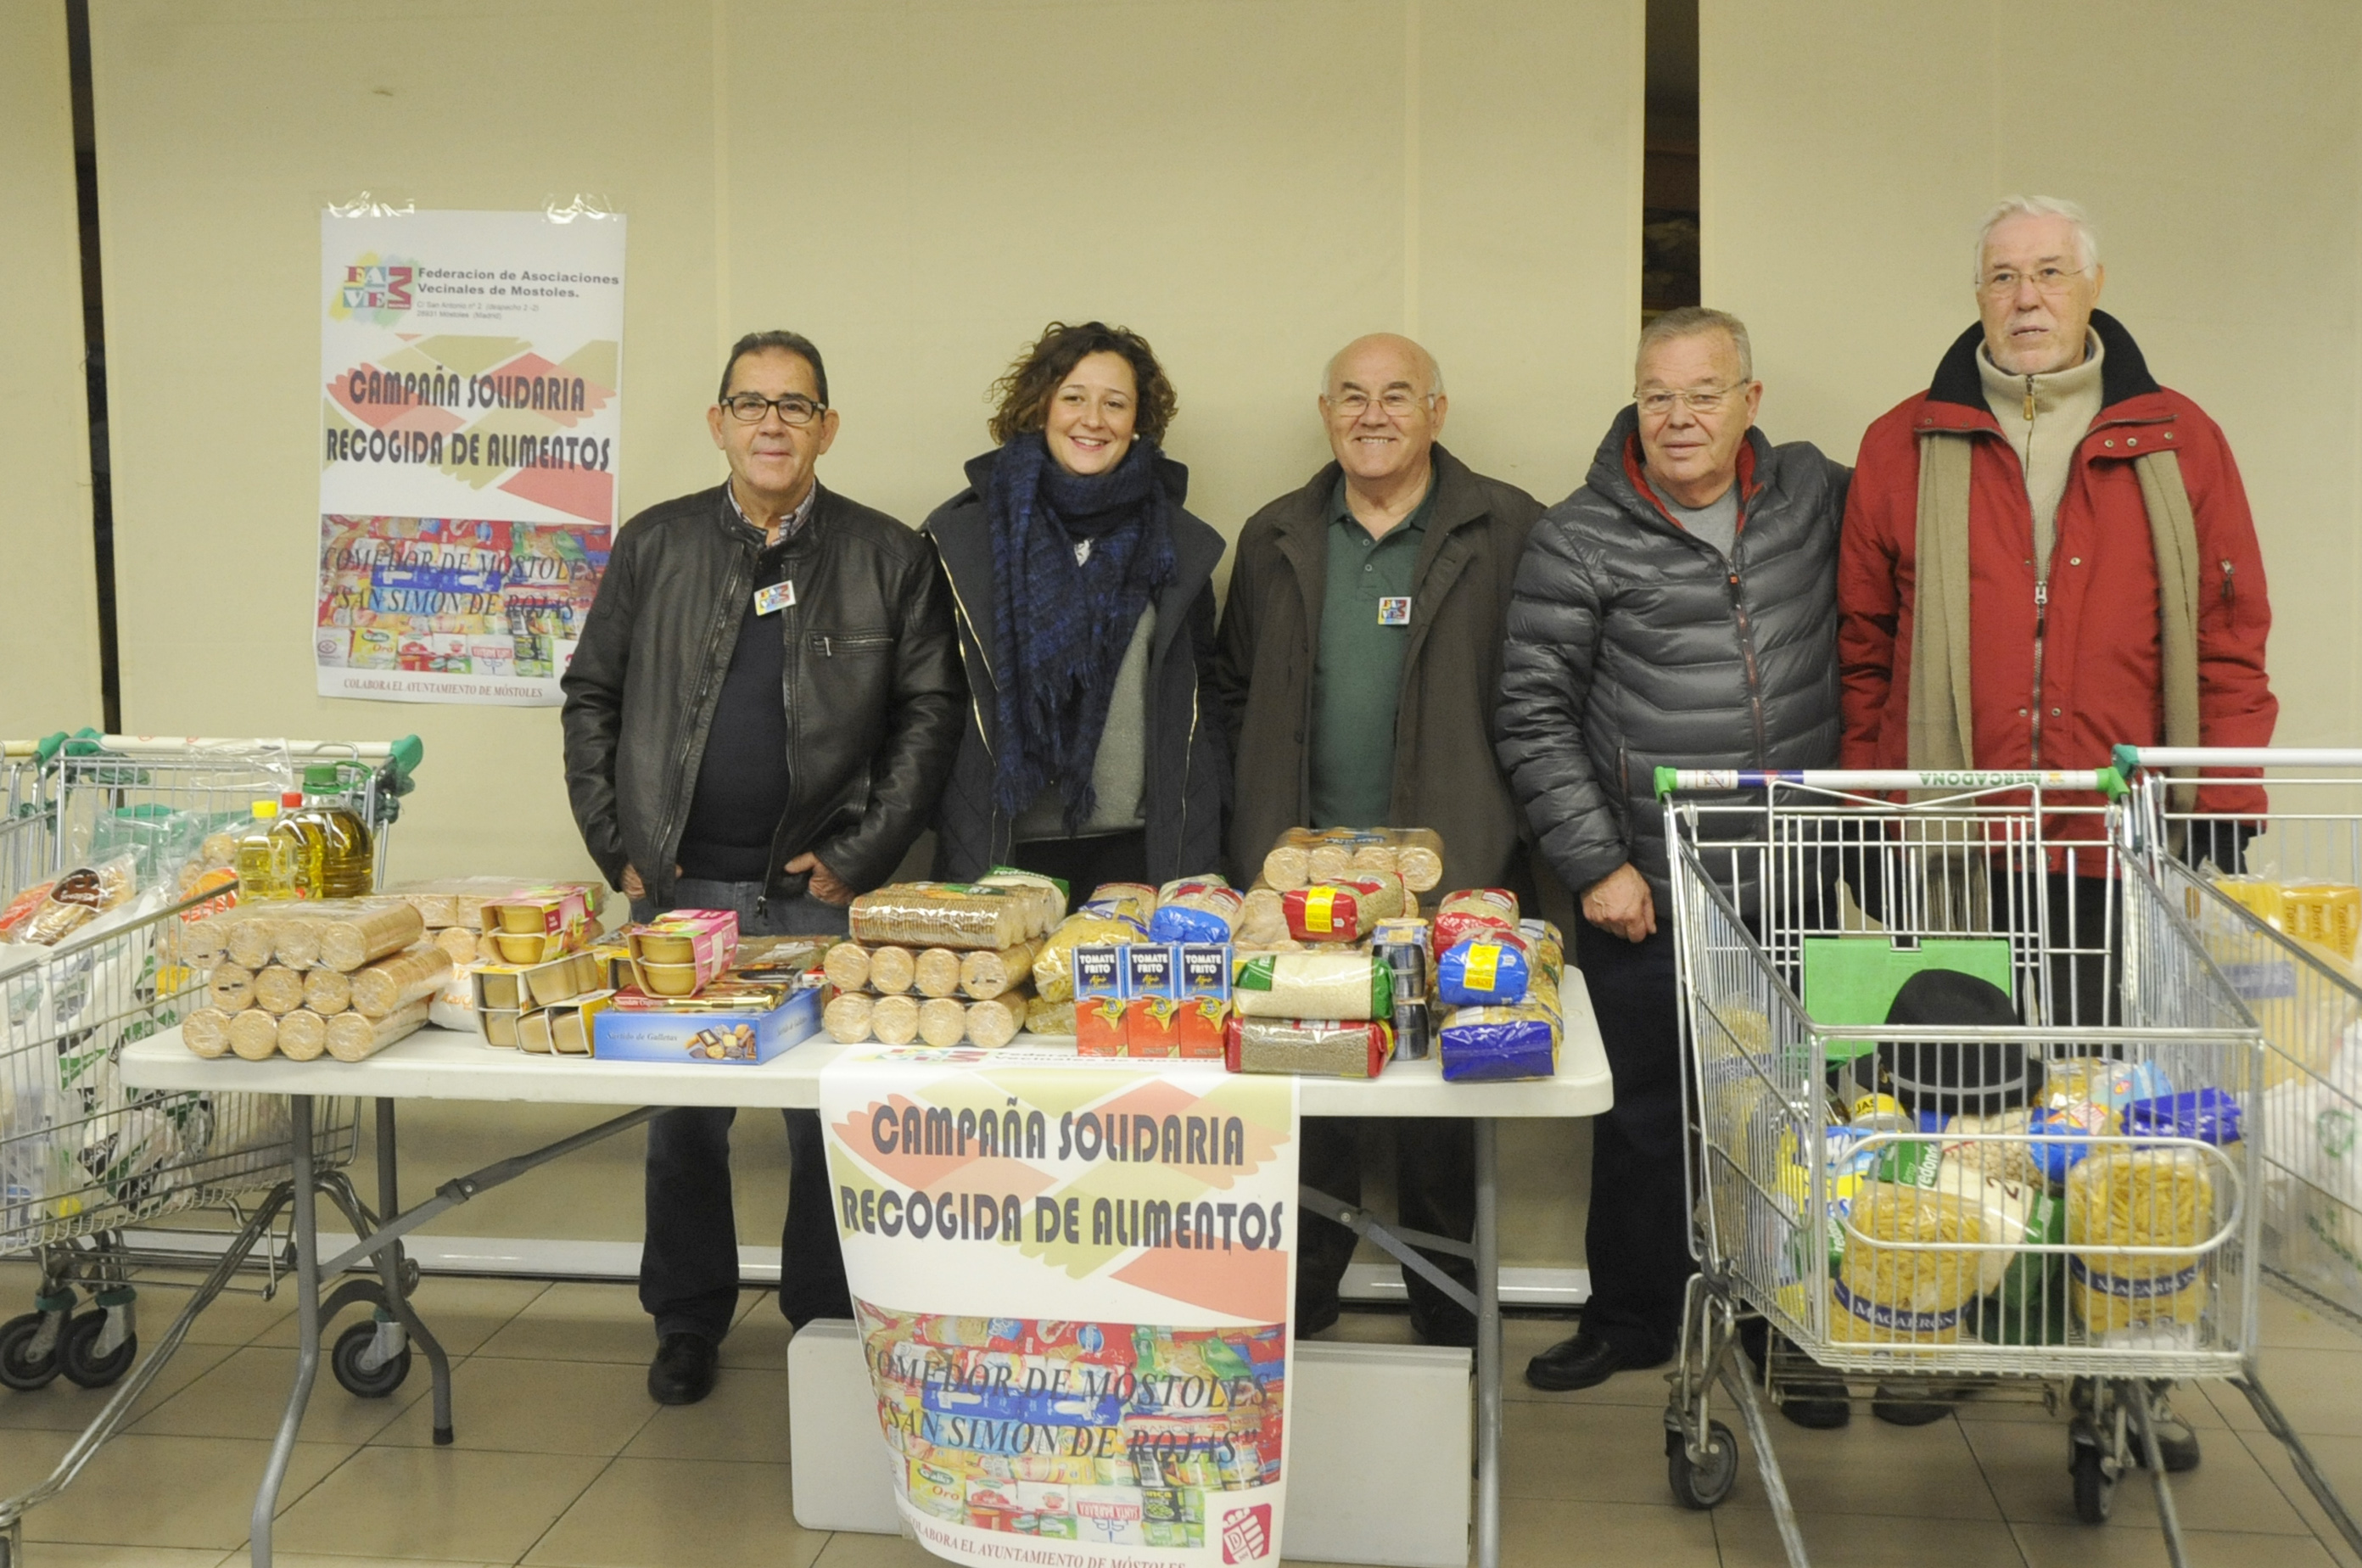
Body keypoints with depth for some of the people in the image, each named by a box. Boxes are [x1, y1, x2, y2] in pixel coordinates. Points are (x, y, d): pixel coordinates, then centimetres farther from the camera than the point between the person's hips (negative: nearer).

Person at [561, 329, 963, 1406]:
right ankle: (687, 1322, 26)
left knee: (830, 1113, 4)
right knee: (683, 1114, 9)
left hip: (822, 889, -1)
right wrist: (617, 850, 1)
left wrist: (861, 857, -6)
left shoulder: (888, 558, 2)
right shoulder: (653, 546, 6)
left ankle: (828, 1323, 21)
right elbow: (592, 698, 10)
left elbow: (929, 712, 1)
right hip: (681, 883, 2)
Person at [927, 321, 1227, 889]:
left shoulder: (1181, 544, 10)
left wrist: (1202, 854, 7)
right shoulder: (964, 533, 4)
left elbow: (1201, 697, 13)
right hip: (1003, 849, -1)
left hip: (1138, 846, 1)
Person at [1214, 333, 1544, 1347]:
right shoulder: (1274, 539, 13)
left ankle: (1448, 1330, 18)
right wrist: (1261, 827, 10)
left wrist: (1499, 819, -3)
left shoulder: (1507, 531, 2)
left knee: (1440, 1112, 3)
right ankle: (1298, 1310, 21)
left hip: (1450, 881, -3)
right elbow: (1234, 692, 19)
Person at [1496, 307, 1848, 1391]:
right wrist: (1595, 863, -11)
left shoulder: (1812, 492, 4)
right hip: (1646, 896, -2)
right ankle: (1631, 1320, 27)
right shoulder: (1580, 540, -6)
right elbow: (1534, 718, -5)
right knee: (1645, 1118, 9)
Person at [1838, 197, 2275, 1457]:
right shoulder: (1904, 447, 7)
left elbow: (2227, 639, 6)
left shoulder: (2179, 444, 7)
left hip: (2121, 851, 0)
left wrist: (2224, 809, -1)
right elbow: (1864, 645, 7)